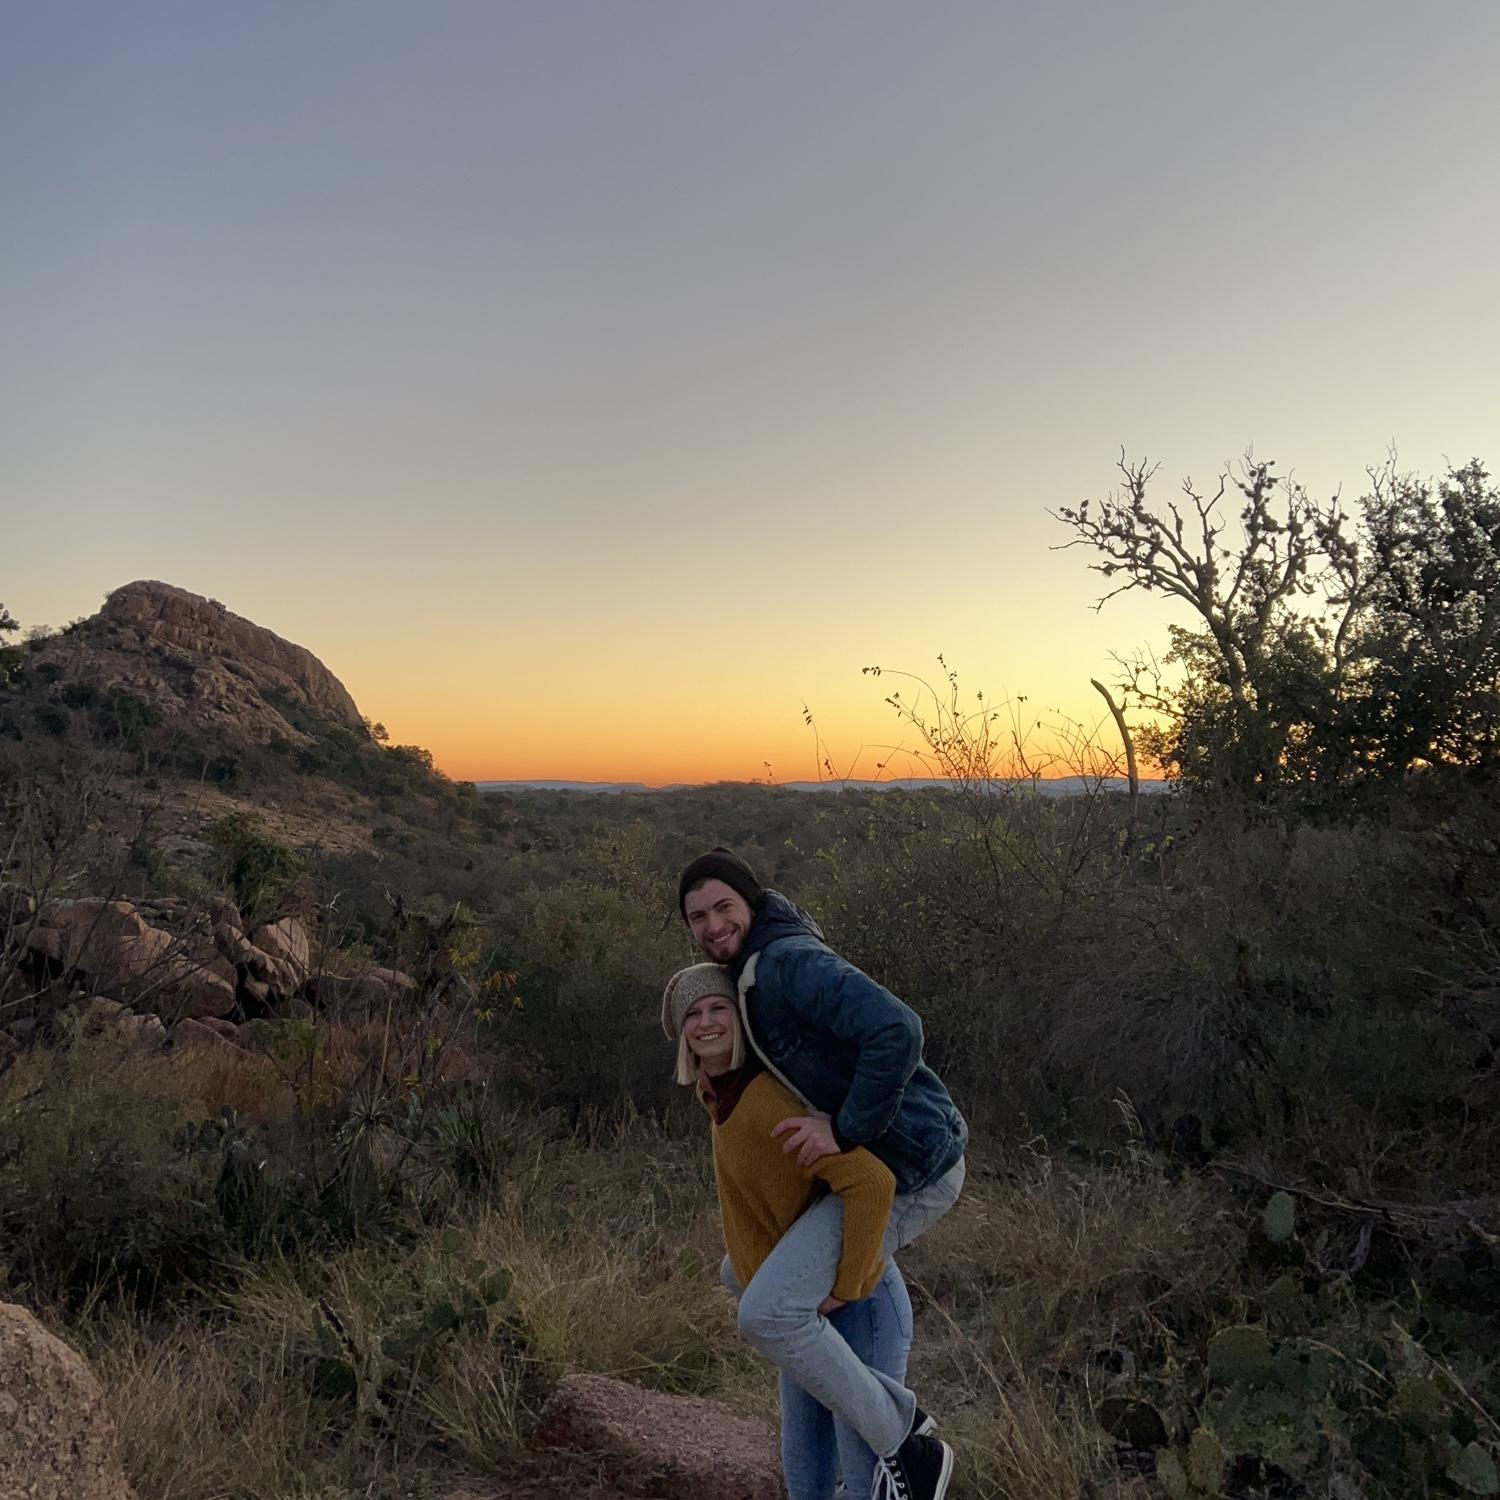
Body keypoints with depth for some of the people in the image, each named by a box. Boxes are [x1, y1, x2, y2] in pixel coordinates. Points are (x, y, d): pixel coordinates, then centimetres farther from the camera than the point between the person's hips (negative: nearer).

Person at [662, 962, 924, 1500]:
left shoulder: (767, 1103, -28)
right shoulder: (719, 1093, 1)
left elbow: (873, 1182, -36)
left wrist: (845, 1286, -25)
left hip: (859, 1309, -9)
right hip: (810, 1313, 9)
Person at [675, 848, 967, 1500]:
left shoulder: (791, 959, -20)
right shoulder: (754, 975, 12)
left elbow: (897, 1030, -33)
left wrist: (844, 1132, -26)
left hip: (909, 1170, -10)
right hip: (875, 1163, 10)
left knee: (767, 1314, -17)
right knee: (742, 1273, 20)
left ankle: (907, 1447, 1)